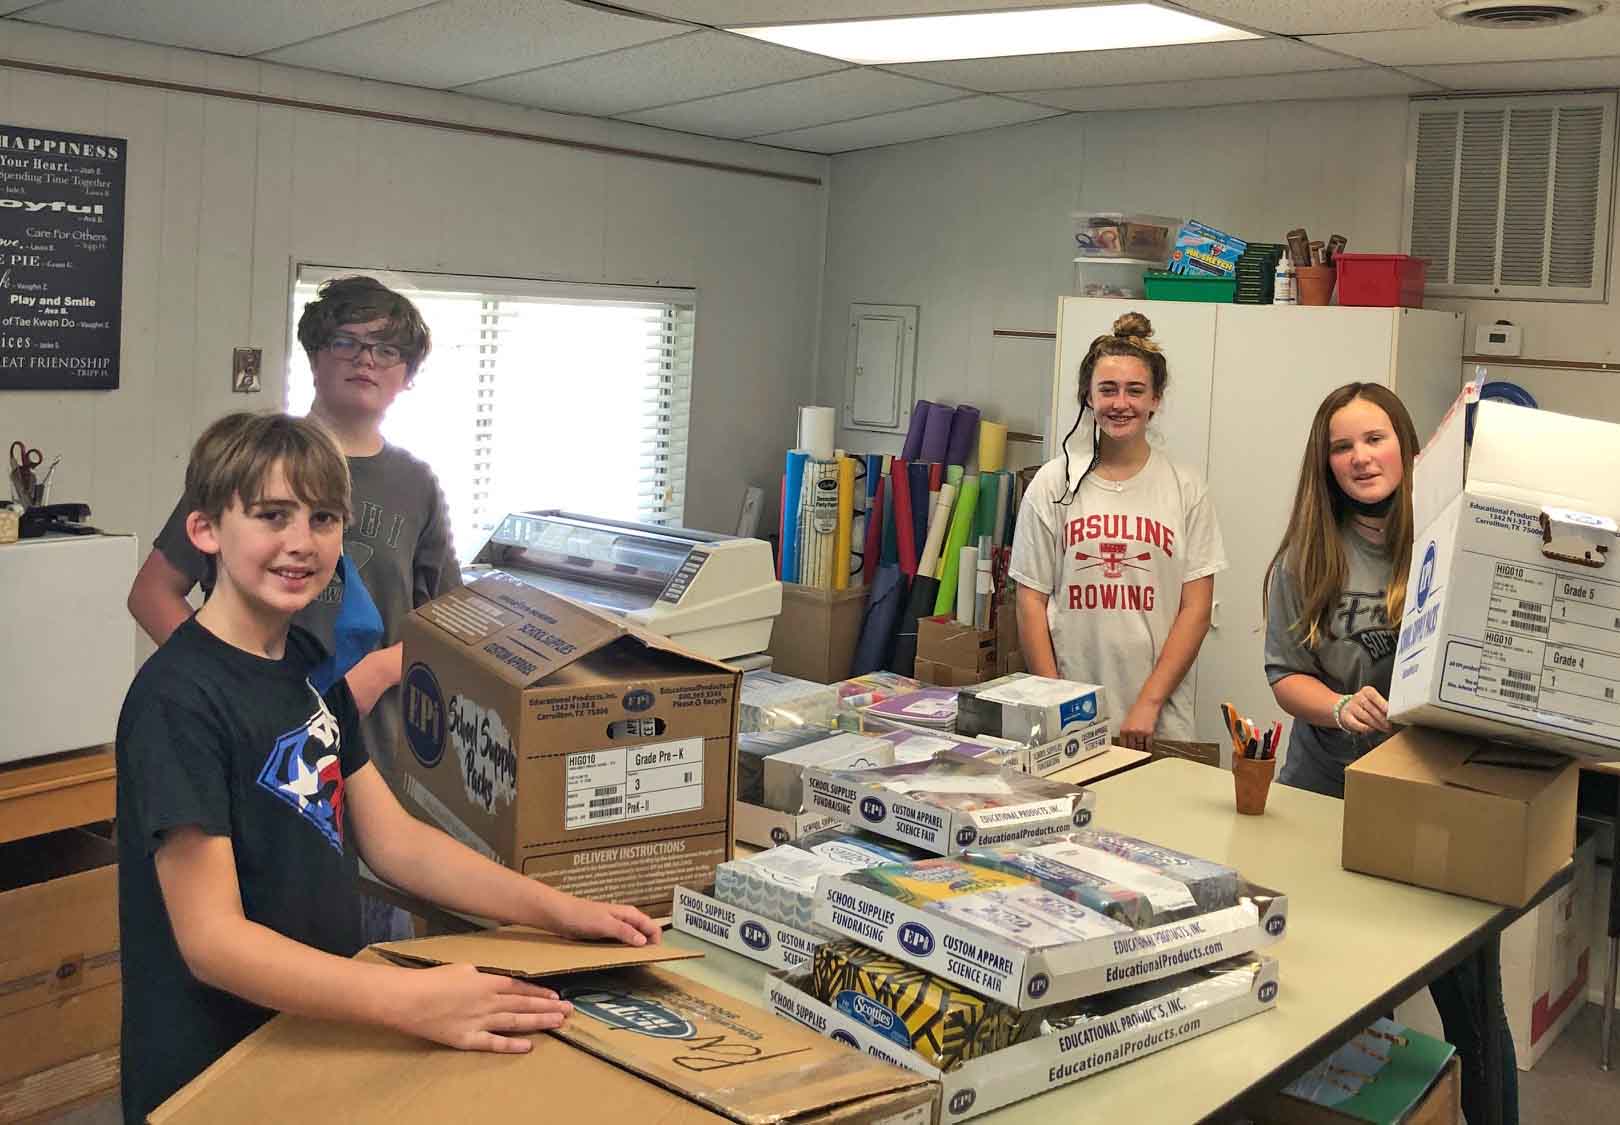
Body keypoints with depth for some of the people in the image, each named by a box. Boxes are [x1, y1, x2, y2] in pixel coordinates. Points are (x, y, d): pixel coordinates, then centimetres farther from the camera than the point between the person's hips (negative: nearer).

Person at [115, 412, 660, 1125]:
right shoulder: (178, 698, -21)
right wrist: (412, 1003, -36)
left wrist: (561, 912, -4)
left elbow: (390, 838, 5)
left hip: (319, 1037, 7)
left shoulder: (307, 661, 5)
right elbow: (212, 940, -25)